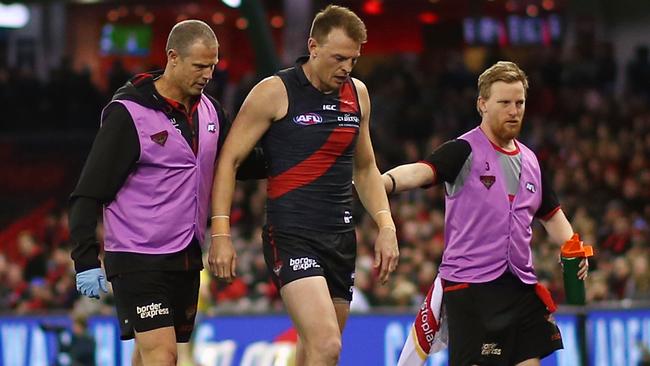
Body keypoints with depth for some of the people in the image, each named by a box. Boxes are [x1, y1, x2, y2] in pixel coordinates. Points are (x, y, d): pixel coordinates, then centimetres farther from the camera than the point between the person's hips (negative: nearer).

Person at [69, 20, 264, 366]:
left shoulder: (209, 110, 7)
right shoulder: (127, 114, -12)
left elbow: (240, 164, 23)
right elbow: (88, 194, -11)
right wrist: (86, 260, -18)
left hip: (186, 257, 7)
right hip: (137, 259, -7)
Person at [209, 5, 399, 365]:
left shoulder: (358, 95, 12)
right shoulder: (274, 92, -6)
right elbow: (228, 160, -3)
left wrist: (386, 226, 13)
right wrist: (220, 233, -11)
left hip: (341, 238, 6)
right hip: (290, 237, -6)